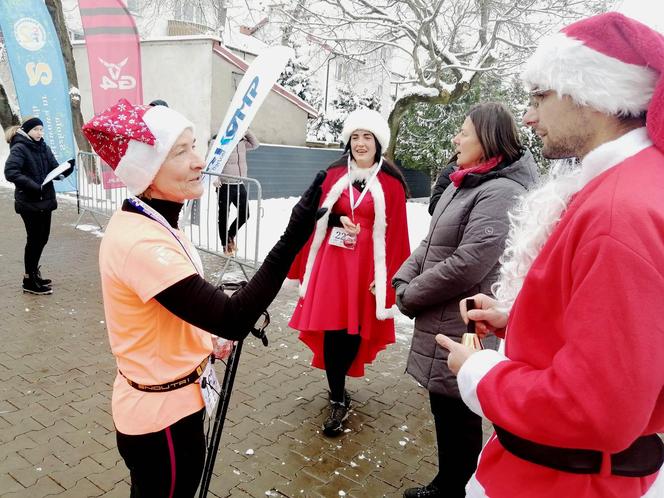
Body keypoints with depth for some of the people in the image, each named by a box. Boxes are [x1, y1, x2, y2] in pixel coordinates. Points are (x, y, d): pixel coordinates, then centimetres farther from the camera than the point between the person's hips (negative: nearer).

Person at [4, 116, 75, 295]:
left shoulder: (44, 148, 10)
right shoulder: (19, 148, -10)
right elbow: (10, 172, -21)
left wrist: (67, 168, -12)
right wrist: (33, 186, -29)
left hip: (45, 200, 6)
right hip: (28, 202, -6)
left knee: (42, 238, 13)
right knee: (35, 239, -1)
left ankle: (34, 272, 32)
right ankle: (29, 281, 12)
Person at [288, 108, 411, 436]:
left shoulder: (390, 182, -3)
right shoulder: (334, 174, 5)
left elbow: (394, 232, -3)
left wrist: (387, 276, -8)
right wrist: (339, 220, -10)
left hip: (367, 264, -2)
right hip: (332, 260, 2)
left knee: (354, 329, 5)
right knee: (331, 327, 0)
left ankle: (337, 387, 31)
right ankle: (338, 400, 16)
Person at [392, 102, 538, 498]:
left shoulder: (501, 193, -18)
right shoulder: (463, 185, 13)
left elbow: (468, 265, -24)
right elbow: (431, 244, 15)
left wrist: (412, 296, -12)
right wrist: (403, 281, 0)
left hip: (463, 329, -9)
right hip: (443, 322, 9)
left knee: (457, 415, 7)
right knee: (444, 409, 21)